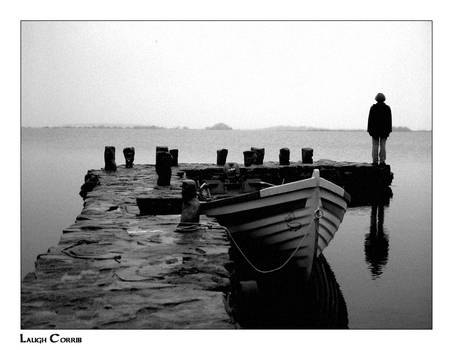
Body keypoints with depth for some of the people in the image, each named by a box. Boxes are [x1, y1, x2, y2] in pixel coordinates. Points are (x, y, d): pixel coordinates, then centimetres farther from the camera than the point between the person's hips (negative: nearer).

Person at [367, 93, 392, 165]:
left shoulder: (373, 107, -3)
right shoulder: (387, 108, 1)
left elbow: (370, 119, -4)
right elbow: (389, 119, 1)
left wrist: (369, 129, 0)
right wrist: (389, 130, 5)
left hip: (375, 129, -1)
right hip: (384, 129, 1)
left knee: (375, 146, 2)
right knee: (383, 145, 4)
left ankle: (375, 161, -1)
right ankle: (382, 161, -1)